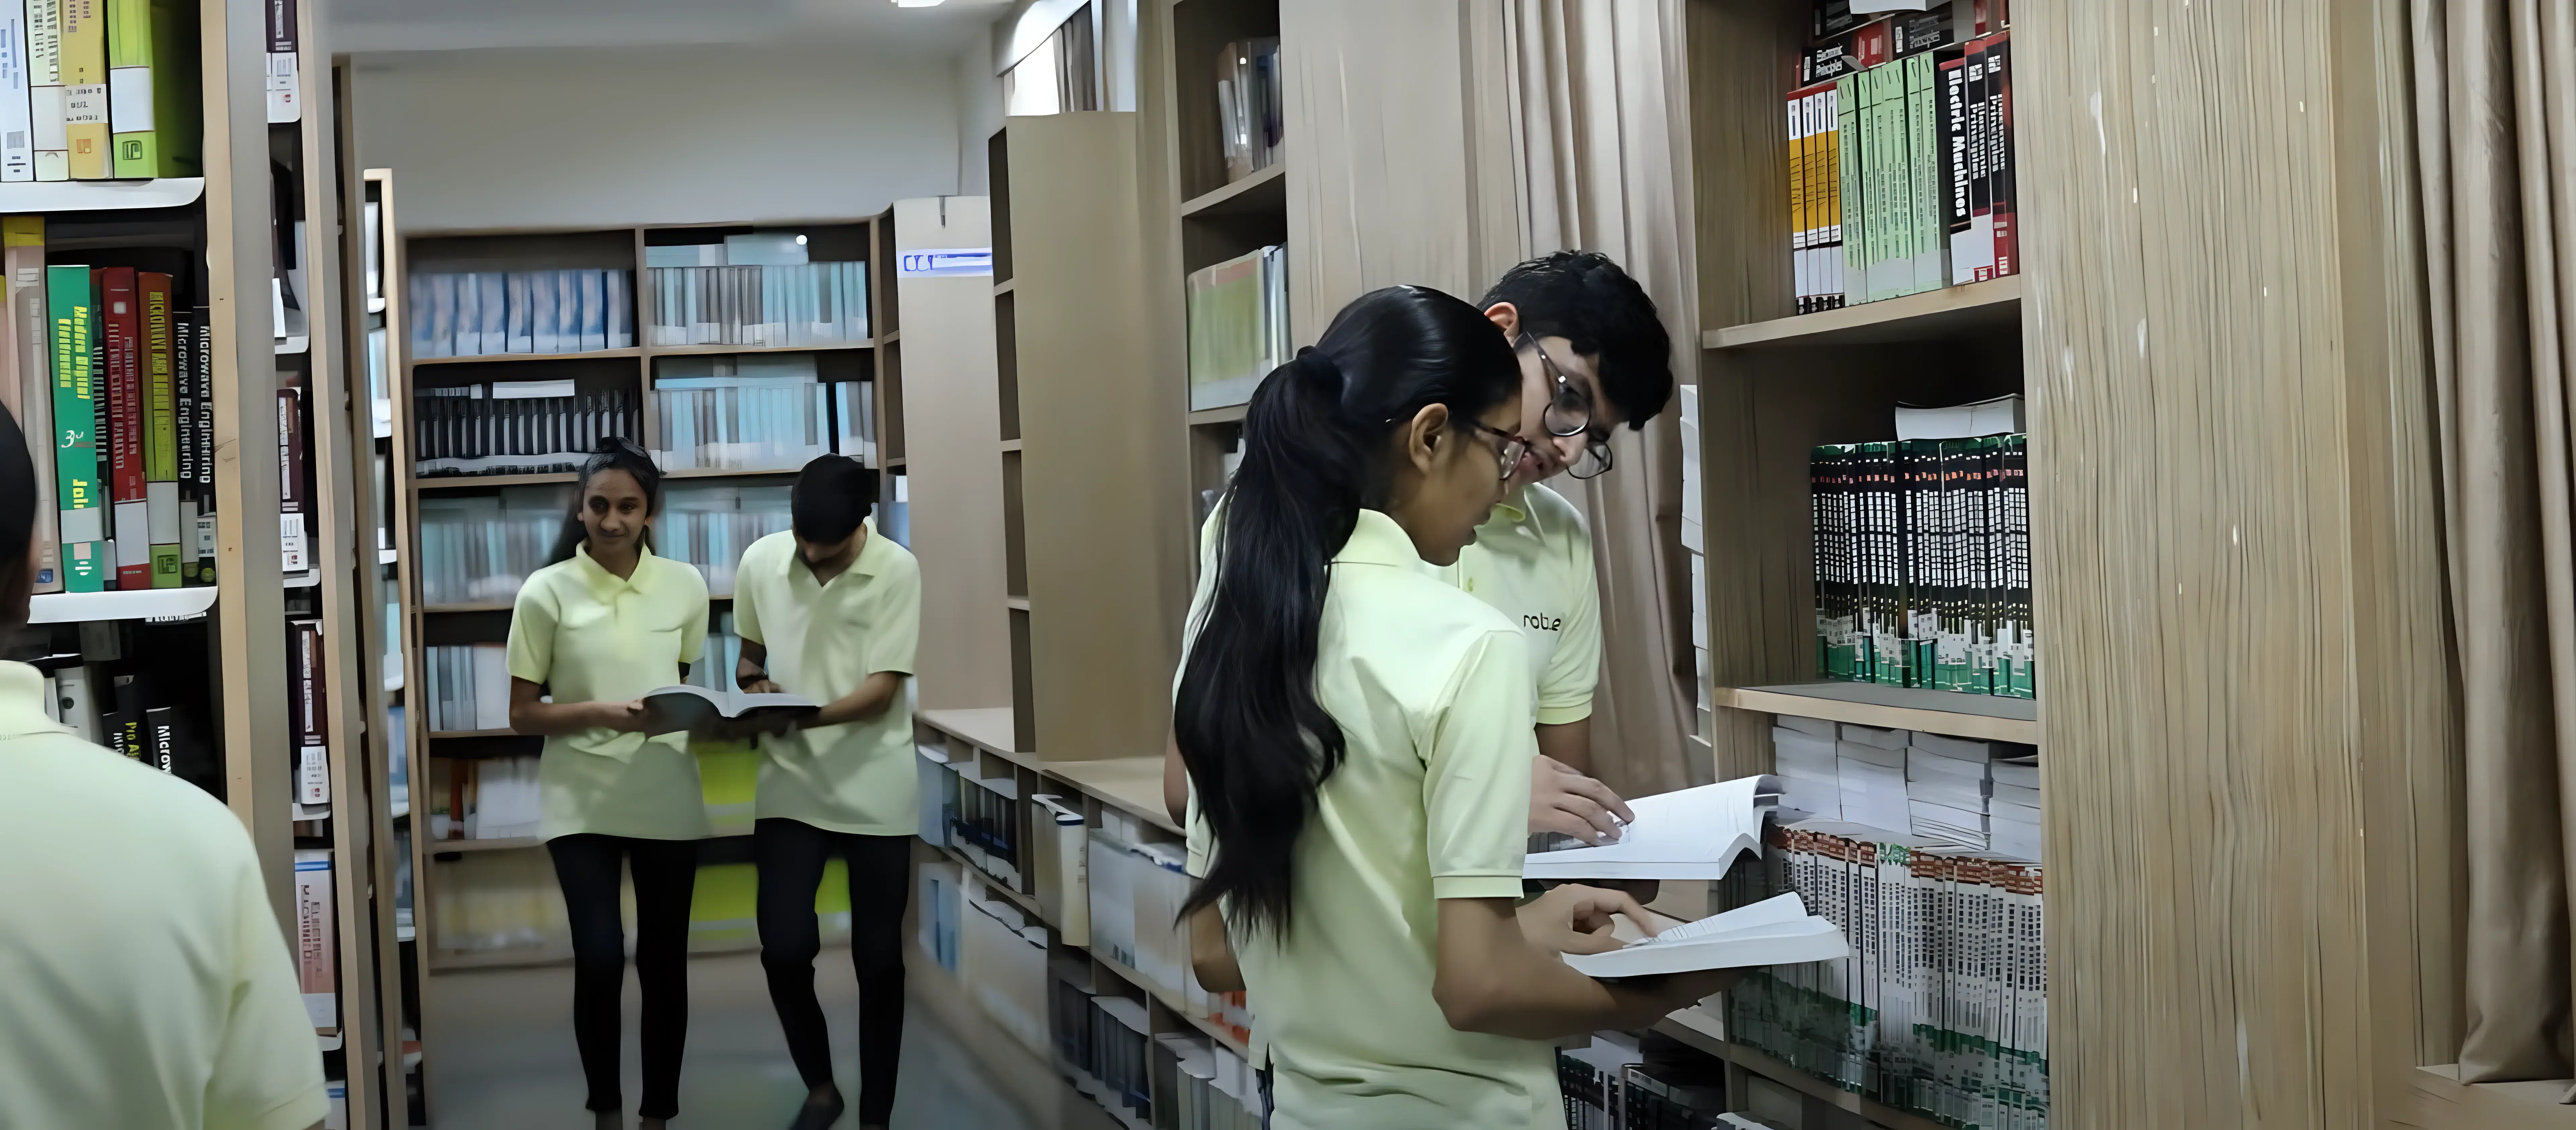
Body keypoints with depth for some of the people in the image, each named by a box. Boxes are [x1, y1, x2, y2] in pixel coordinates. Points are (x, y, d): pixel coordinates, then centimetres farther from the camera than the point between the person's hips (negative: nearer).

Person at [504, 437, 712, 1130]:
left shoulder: (686, 586, 3)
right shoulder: (547, 593, -5)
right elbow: (523, 715, -3)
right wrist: (601, 713, -18)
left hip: (667, 800, 3)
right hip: (582, 802, -3)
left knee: (664, 962, 8)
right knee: (600, 958, -12)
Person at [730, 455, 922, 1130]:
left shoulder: (897, 570, -11)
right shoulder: (760, 562, 0)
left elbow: (883, 689, -14)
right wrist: (756, 685, -10)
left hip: (875, 791, -2)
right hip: (791, 784, 2)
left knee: (879, 960, 3)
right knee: (784, 949, -6)